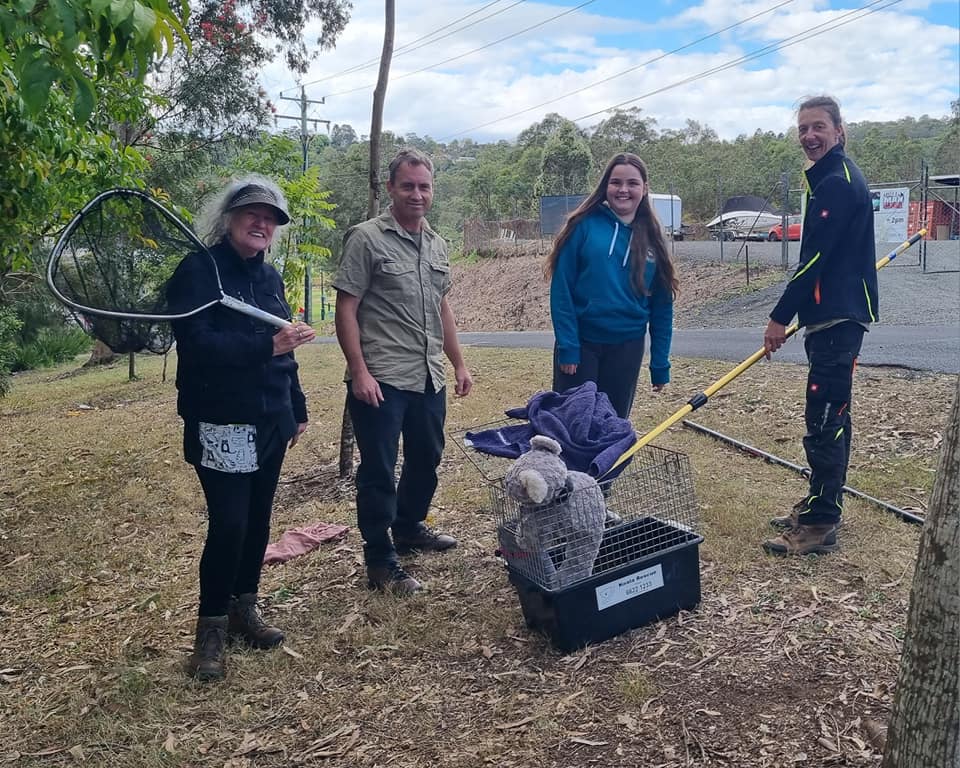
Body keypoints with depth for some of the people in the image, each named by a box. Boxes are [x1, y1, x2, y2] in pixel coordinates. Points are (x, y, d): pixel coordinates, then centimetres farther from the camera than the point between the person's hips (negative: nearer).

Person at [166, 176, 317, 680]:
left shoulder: (269, 276, 12)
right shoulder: (198, 270, -10)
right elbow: (196, 344, -24)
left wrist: (297, 409, 19)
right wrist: (268, 344, -32)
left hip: (270, 423, 7)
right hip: (221, 426, -7)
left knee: (258, 520, 13)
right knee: (228, 525, -6)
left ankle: (244, 608, 30)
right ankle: (211, 628, 12)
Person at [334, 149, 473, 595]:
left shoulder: (437, 245, 13)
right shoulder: (367, 239, -8)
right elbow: (345, 311, -11)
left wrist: (459, 363, 17)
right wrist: (359, 371, -17)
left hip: (429, 379, 8)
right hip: (381, 381, -7)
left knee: (426, 461, 20)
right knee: (379, 472, 1)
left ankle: (409, 529, 41)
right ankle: (380, 562, 13)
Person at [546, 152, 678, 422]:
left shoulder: (651, 239, 3)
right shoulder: (584, 226, -6)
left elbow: (661, 307, 6)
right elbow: (561, 289, -8)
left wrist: (660, 364, 3)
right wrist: (567, 345, -14)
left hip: (627, 347, 3)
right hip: (581, 342, -3)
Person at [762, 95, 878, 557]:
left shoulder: (839, 182, -13)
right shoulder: (828, 178, 19)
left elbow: (817, 257, -19)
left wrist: (781, 317, -15)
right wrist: (795, 312, 23)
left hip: (839, 316, -11)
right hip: (829, 315, 11)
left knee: (824, 419, -9)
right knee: (827, 416, 16)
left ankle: (819, 526, -4)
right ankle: (820, 506, 26)